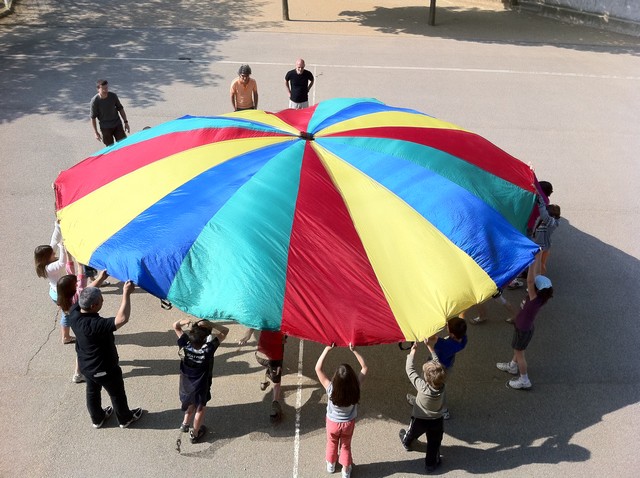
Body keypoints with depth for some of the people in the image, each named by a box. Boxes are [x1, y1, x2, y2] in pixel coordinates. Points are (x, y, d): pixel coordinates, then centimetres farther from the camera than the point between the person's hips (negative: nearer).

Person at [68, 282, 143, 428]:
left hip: (85, 366, 7)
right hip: (104, 369, -7)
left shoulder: (74, 313, -20)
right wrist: (126, 293, -45)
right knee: (117, 394, 21)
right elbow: (122, 318, -51)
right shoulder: (95, 325, -42)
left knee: (92, 392, 30)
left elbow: (84, 295, 0)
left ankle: (97, 418, 53)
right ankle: (125, 418, 45)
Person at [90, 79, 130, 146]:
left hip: (117, 125, 3)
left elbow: (120, 109, 6)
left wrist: (126, 122, 5)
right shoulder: (95, 101, -16)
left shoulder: (113, 96, -8)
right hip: (105, 128, -3)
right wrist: (96, 132, -8)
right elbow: (93, 118, -9)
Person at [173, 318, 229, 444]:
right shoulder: (208, 349, -35)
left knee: (192, 403, 33)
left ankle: (185, 424, 52)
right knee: (200, 408, 23)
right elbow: (225, 331, -30)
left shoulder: (185, 344, -26)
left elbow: (175, 326, -13)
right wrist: (209, 324, -42)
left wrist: (184, 321, -34)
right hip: (201, 386, -4)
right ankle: (195, 434, 39)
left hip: (186, 383, 4)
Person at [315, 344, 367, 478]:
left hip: (333, 422, 0)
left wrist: (327, 349, -32)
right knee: (346, 446, 28)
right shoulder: (356, 388, -34)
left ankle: (331, 465, 55)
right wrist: (354, 350, -27)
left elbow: (318, 368, -32)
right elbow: (364, 367, -21)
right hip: (348, 423, 1)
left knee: (332, 444, 30)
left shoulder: (331, 388, -38)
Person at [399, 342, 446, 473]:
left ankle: (406, 442, 61)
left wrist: (413, 350, -21)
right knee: (434, 444, 23)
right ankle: (431, 463, 41)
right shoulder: (442, 385, -29)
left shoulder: (422, 387, -38)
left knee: (411, 433, 32)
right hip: (437, 421, 1)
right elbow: (438, 366, -16)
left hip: (419, 420, -1)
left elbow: (410, 370, -29)